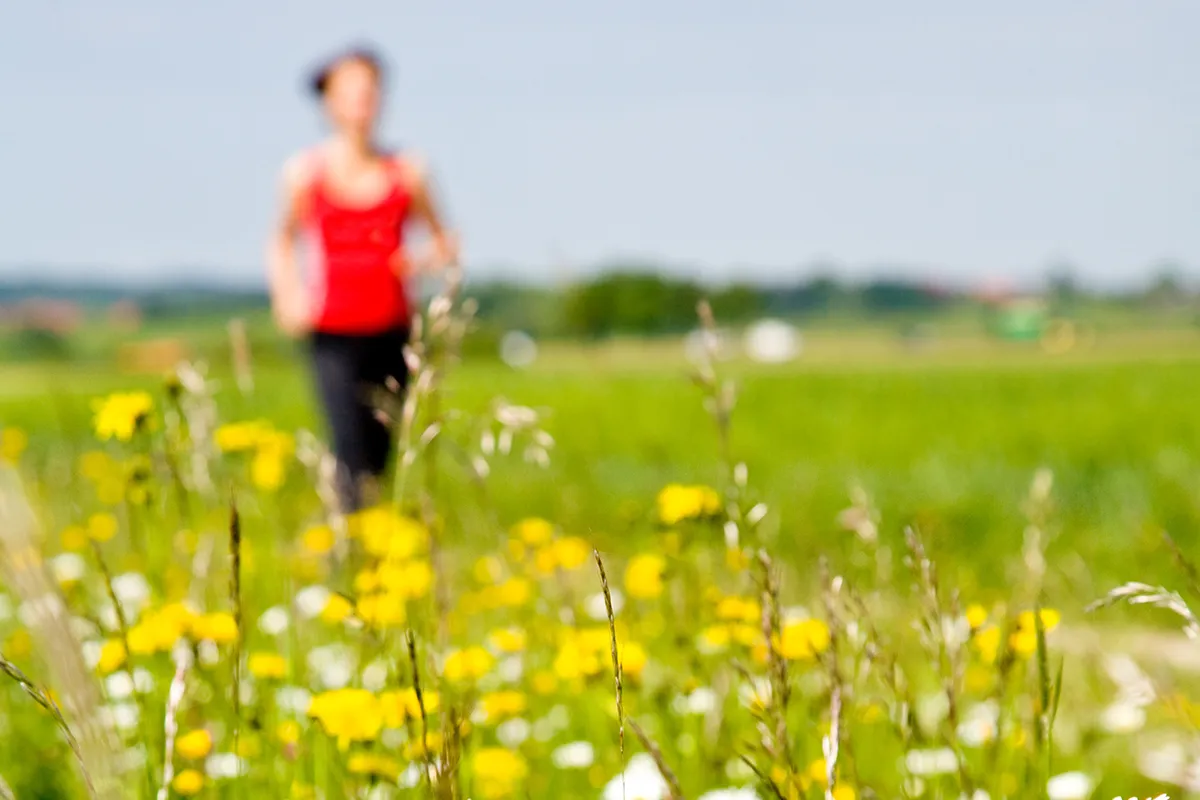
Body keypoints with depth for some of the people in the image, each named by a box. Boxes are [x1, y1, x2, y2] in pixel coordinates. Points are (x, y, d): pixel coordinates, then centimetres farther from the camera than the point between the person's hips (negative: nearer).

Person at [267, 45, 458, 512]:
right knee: (352, 454, -14)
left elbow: (445, 244, 13)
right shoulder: (308, 172, 0)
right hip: (333, 334, -2)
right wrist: (287, 297, -1)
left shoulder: (405, 172, 2)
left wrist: (422, 263, -8)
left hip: (391, 332, 2)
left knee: (381, 453, 5)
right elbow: (283, 241, 15)